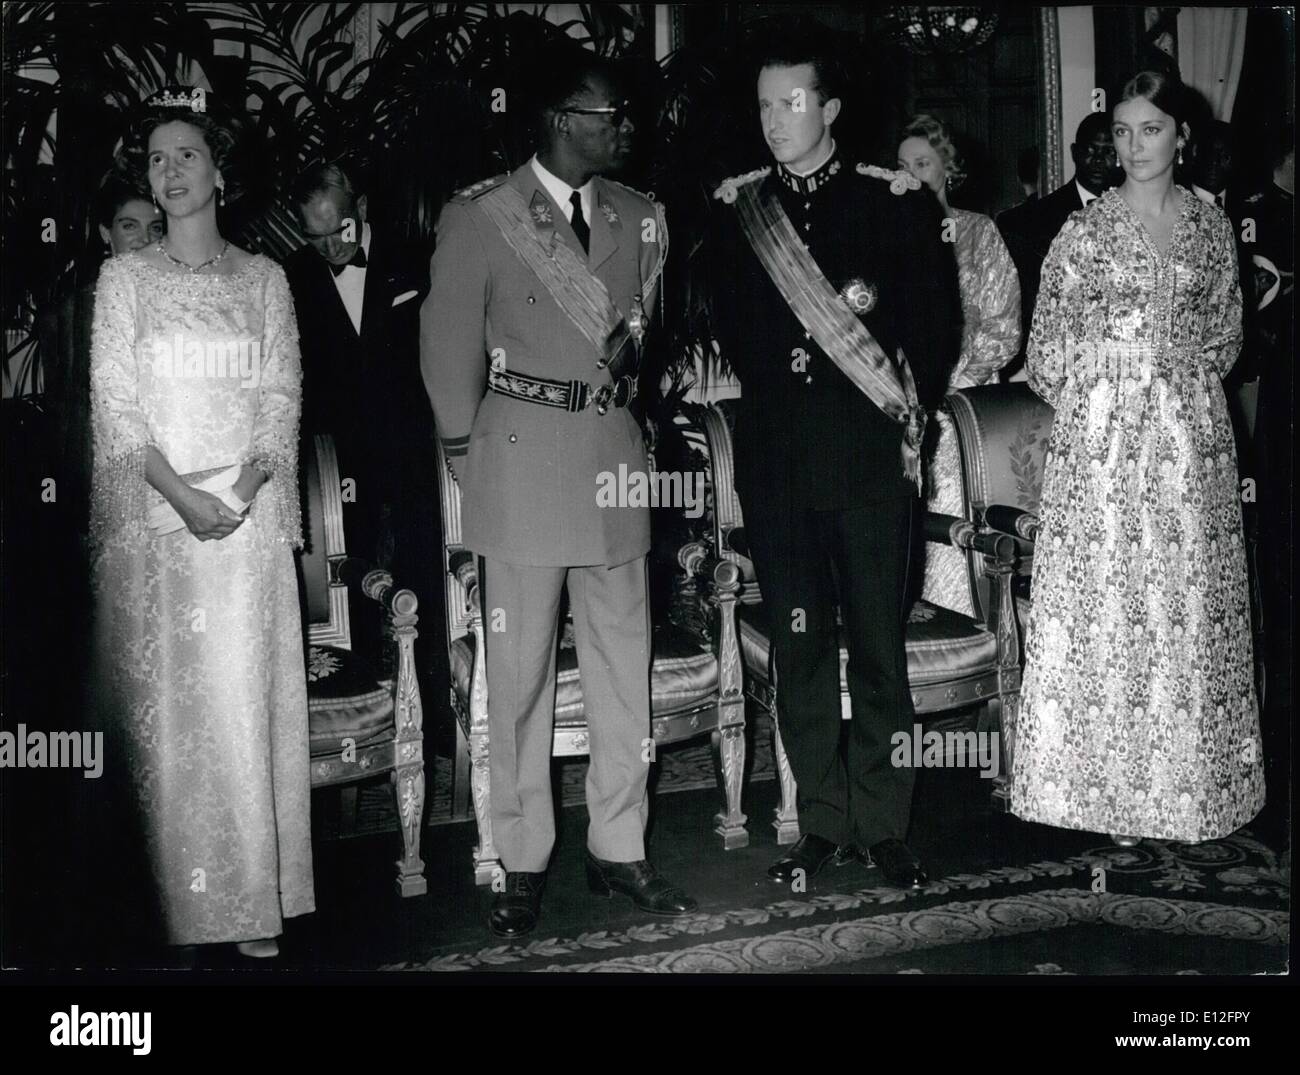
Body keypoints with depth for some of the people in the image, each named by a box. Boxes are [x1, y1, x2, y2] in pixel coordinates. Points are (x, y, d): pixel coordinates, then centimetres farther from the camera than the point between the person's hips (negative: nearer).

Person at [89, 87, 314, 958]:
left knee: (247, 699, -2)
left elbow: (282, 396, 6)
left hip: (249, 513, 1)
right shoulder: (124, 278, 8)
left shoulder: (264, 278, 11)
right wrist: (182, 494, -13)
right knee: (165, 704, -1)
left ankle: (252, 900, 6)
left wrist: (244, 487, -12)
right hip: (153, 513, 0)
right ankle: (178, 899, 7)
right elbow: (114, 404, 1)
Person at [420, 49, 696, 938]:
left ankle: (619, 848, 21)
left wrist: (628, 361, 4)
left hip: (614, 450, 4)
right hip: (522, 456, -4)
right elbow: (450, 345, 1)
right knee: (520, 670, 2)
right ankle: (524, 864, 14)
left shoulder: (639, 217, 10)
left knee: (624, 663, 8)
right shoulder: (480, 216, -4)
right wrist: (466, 449, 4)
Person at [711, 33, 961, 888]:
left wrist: (909, 410, 0)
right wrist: (768, 390, 2)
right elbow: (726, 328, 13)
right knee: (799, 646, 6)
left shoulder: (898, 200, 2)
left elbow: (937, 321, 5)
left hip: (871, 455, -2)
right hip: (775, 457, 2)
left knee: (879, 643, 1)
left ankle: (883, 825, 13)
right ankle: (824, 824, 16)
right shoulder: (734, 209, 8)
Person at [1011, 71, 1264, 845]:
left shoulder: (1212, 228, 8)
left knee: (1190, 601, 4)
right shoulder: (1086, 230, 1)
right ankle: (1111, 783, 10)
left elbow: (1227, 338, 15)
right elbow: (1049, 348, 2)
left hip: (1191, 435, 2)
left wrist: (1178, 366, 1)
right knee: (1105, 600, -1)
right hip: (1103, 438, -2)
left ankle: (1191, 781, 16)